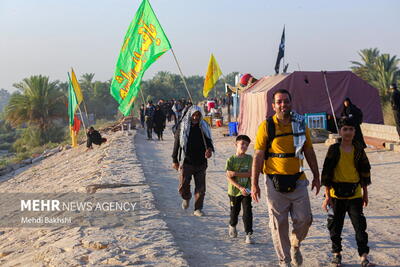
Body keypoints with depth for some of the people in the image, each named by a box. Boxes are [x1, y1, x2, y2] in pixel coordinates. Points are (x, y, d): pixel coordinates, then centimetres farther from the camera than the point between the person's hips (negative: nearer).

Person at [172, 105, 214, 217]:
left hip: (200, 163, 2)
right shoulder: (182, 127, -1)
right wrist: (175, 160, 3)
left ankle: (198, 209, 14)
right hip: (186, 162, -2)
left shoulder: (204, 127, 5)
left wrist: (210, 149, -14)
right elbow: (176, 144, 4)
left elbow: (209, 141, 10)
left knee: (200, 188, 1)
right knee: (183, 186, -3)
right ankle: (186, 198, 31)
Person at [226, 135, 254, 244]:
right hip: (234, 190, 0)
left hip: (246, 191, 0)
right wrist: (240, 187, -22)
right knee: (234, 211, 16)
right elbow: (228, 177, -13)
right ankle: (232, 226, 46)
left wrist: (236, 173, -20)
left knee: (247, 212, -6)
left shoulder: (249, 158, -3)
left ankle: (248, 234, -1)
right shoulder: (231, 160, -8)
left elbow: (250, 173, -11)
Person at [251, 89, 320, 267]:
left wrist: (316, 176, 14)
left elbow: (309, 152, 14)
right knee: (279, 224, 4)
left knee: (304, 219, 3)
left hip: (297, 180, 3)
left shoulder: (300, 125, 5)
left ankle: (295, 245, 34)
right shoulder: (266, 126, -5)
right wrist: (254, 184, -9)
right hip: (275, 181, -3)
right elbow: (258, 156, -6)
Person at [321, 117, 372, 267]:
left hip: (355, 194, 1)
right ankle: (336, 254, 25)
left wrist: (365, 193, 13)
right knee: (335, 225, 9)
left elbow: (365, 172, 11)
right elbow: (327, 173, -4)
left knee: (360, 224, -2)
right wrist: (327, 196, -7)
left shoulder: (359, 150, 2)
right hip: (337, 194, -1)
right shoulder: (334, 150, -5)